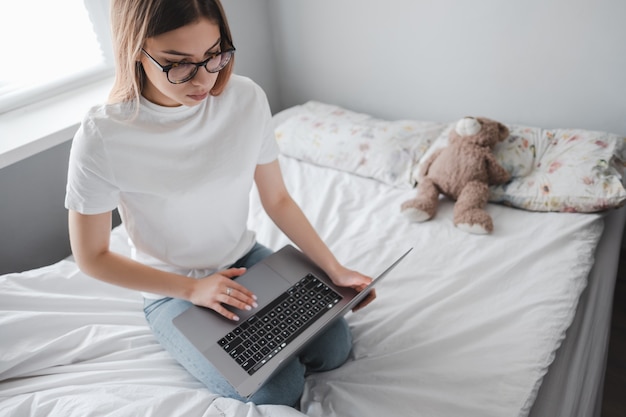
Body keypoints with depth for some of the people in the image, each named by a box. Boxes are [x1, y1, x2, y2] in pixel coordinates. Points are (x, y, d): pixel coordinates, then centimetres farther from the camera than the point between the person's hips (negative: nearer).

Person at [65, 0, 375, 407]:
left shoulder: (247, 98, -13)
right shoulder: (102, 138, -23)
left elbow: (277, 199, -3)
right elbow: (92, 257, -11)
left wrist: (335, 269, -7)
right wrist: (191, 289, -17)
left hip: (246, 258, 4)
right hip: (174, 291, -3)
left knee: (335, 349, -8)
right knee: (280, 390, -14)